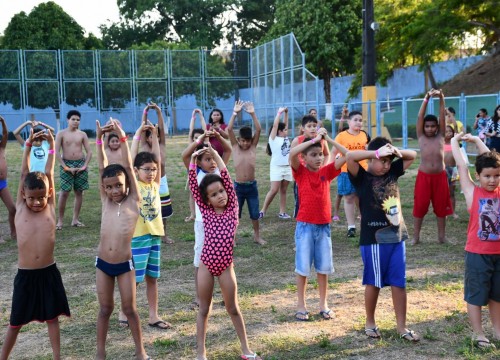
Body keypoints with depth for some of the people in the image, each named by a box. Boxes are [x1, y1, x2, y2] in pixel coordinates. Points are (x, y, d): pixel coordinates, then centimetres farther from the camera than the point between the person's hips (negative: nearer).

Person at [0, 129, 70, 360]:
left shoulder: (50, 208, 0)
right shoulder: (20, 208, -1)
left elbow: (48, 174, -2)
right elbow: (24, 174, -3)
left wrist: (51, 146, -4)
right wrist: (28, 145, -4)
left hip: (49, 273, 1)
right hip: (25, 275, -1)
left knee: (52, 317, 12)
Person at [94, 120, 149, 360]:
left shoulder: (133, 202, -6)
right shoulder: (106, 202, 1)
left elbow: (127, 167, -12)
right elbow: (102, 167, -4)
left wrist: (122, 138, -18)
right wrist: (99, 139, -10)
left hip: (125, 264, -3)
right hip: (102, 264, 3)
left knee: (129, 308, 7)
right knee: (105, 309, 12)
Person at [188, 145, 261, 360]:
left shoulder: (232, 209, -1)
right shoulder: (206, 211, 1)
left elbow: (226, 178, -9)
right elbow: (193, 185, -5)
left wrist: (215, 155, -12)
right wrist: (193, 160, -9)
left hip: (225, 266, 0)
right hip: (206, 265, 1)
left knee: (233, 309, 10)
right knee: (204, 310, 10)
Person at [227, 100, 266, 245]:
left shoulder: (253, 147, 0)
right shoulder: (235, 146, -1)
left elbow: (258, 130, -11)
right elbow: (229, 130, -13)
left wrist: (252, 114, -19)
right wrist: (235, 113, -18)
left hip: (252, 186, 1)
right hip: (238, 186, -1)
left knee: (254, 213, 12)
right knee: (235, 213, 6)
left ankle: (257, 236, 28)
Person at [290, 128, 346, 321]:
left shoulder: (326, 171, 4)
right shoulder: (300, 172, -5)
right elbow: (292, 153, -24)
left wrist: (328, 139, -8)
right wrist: (315, 138, -20)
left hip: (324, 225, 3)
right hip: (305, 225, -3)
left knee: (323, 266, 10)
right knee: (303, 267, 4)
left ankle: (323, 304, 22)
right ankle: (301, 305, 16)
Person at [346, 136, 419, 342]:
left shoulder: (392, 172, 9)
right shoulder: (362, 178, -7)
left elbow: (412, 156, 17)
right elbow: (349, 157, -23)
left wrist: (397, 152, -3)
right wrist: (377, 152, -19)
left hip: (397, 236, 5)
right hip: (373, 239, -5)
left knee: (399, 283, 7)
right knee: (374, 282, 7)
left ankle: (401, 326, 14)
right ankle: (370, 323, 24)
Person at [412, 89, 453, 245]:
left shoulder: (441, 136, 7)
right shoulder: (421, 137, 4)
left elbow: (442, 117, -2)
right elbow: (420, 117, -4)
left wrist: (441, 99, -13)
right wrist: (426, 99, -11)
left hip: (440, 176, 1)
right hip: (424, 176, -1)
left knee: (441, 207, 7)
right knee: (419, 207, 1)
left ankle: (441, 236, 17)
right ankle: (416, 236, 10)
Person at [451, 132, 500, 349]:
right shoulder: (472, 192, -8)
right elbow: (461, 165, -4)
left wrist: (476, 140, 17)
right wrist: (454, 141, 7)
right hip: (478, 253, -4)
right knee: (476, 294, 6)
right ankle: (478, 334, 17)